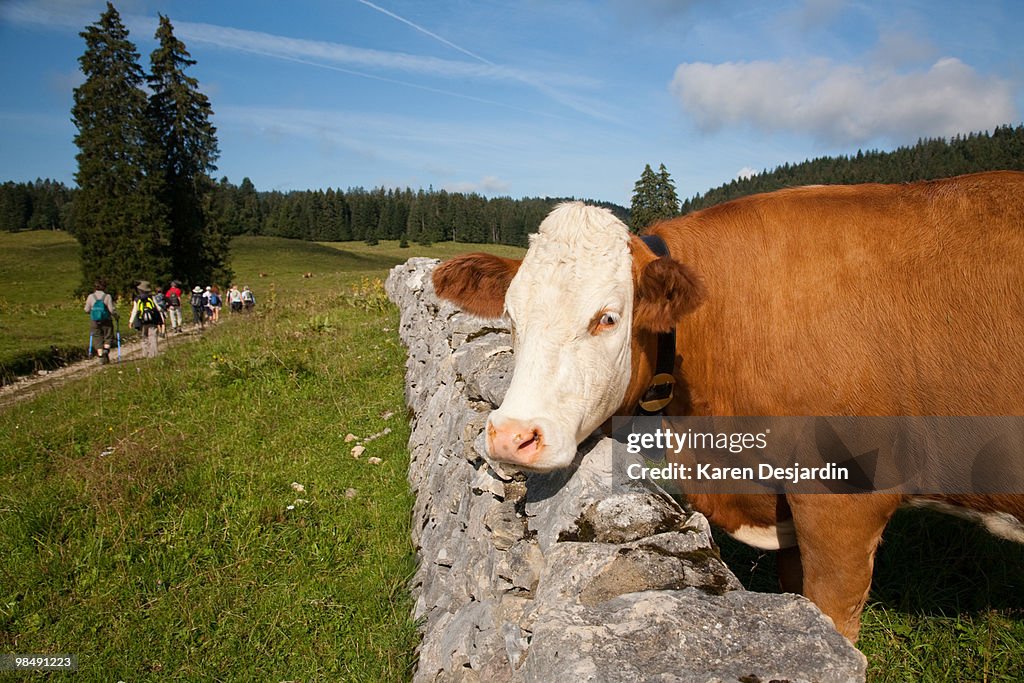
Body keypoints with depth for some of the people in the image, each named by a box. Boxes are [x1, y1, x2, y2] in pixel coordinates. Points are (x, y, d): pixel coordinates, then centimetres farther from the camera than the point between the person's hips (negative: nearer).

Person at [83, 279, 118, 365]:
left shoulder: (91, 297, -1)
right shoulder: (107, 297, -9)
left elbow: (87, 310, 3)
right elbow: (112, 309, -11)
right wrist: (116, 316, 7)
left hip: (94, 322, 2)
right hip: (106, 321, -2)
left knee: (98, 339, 8)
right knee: (108, 338, 14)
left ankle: (101, 357, 4)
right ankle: (106, 350, -11)